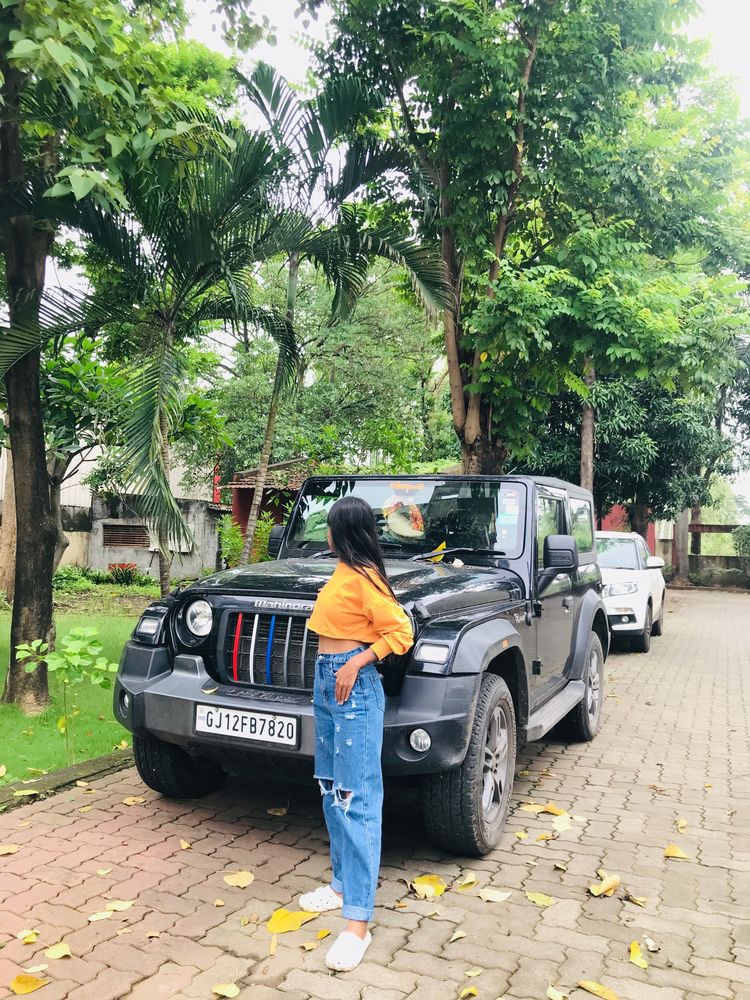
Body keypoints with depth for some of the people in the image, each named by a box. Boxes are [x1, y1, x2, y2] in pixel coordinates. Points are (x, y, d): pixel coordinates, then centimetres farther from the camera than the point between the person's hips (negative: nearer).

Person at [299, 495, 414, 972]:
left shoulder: (364, 577, -16)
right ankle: (344, 883, 31)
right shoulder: (342, 573, 11)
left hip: (354, 686, -10)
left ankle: (358, 922, -6)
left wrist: (355, 663, -22)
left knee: (357, 798, -9)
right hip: (326, 681, 10)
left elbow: (400, 632, -18)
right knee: (332, 790, 17)